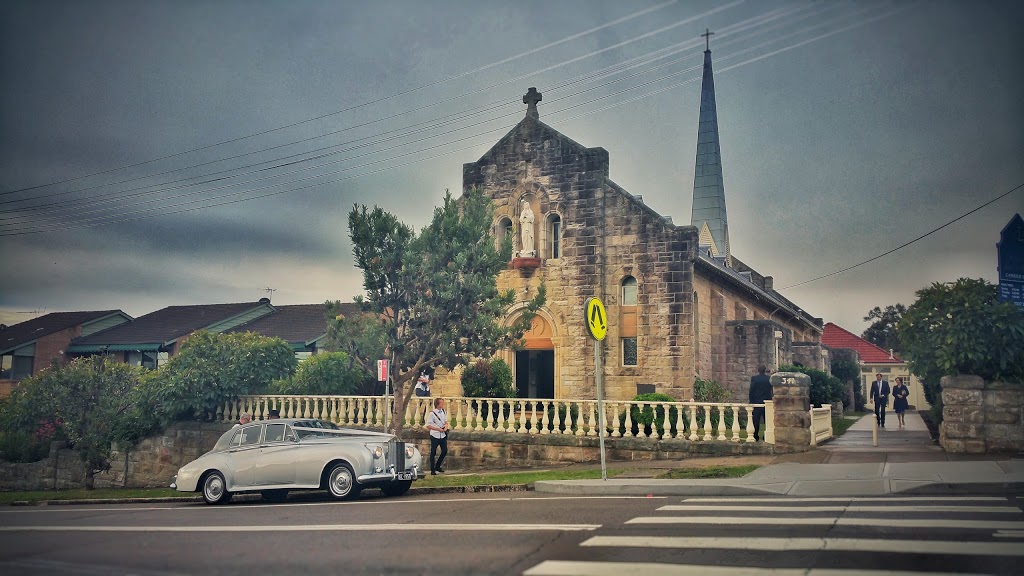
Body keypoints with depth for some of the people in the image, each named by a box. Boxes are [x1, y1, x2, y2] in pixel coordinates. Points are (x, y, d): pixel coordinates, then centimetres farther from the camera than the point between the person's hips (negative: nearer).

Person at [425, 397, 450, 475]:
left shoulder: (444, 412, 4)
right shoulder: (432, 413, -14)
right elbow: (428, 425, -13)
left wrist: (446, 426, -7)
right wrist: (438, 429, -18)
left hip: (443, 435, 6)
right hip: (435, 436, -6)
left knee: (445, 451, 8)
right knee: (433, 453, 2)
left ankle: (437, 466, 26)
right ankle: (432, 470, 11)